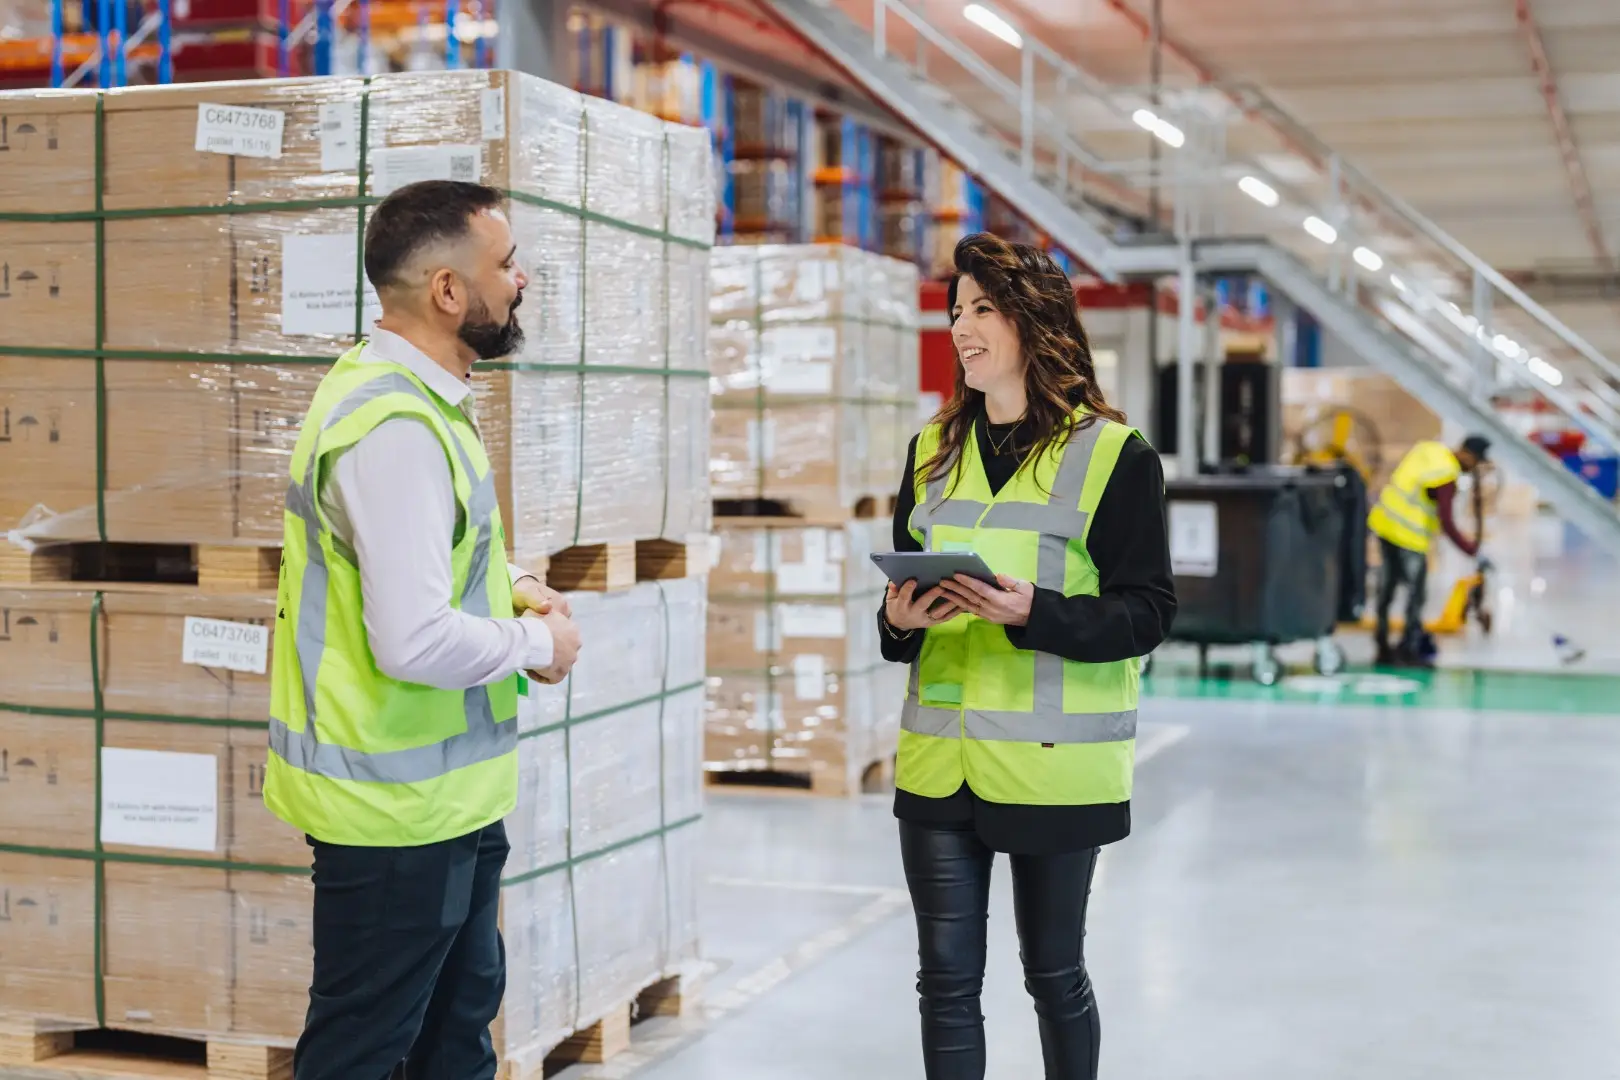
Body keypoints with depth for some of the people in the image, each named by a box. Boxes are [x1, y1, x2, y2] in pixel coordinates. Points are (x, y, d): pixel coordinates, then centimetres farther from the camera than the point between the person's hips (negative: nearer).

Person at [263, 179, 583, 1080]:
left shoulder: (418, 397, 8)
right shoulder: (397, 429, -25)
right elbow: (415, 641, -31)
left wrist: (512, 587, 6)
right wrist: (538, 646, -14)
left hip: (445, 793, 10)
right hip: (399, 805, -10)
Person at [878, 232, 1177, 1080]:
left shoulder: (1113, 453, -6)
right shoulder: (933, 448, 11)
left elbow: (1147, 611, -9)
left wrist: (1033, 613, -24)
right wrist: (898, 621, -6)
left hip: (1053, 765, -4)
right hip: (938, 762, 4)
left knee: (1053, 974, 11)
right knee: (946, 978, 6)